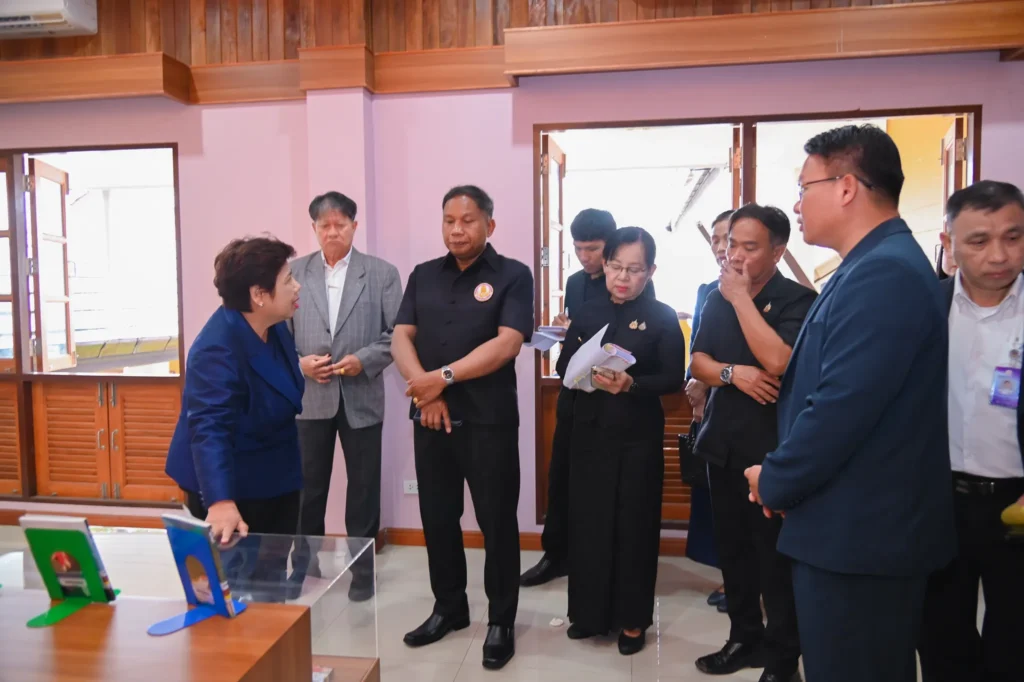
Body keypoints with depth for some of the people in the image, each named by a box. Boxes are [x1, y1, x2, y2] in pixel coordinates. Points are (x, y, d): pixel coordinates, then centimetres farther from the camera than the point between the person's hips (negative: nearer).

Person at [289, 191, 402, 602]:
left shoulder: (382, 273, 0)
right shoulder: (294, 272, 5)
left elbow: (398, 332, -3)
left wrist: (364, 360, -16)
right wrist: (299, 362, -11)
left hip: (361, 397, -1)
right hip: (308, 397, 2)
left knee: (363, 488, 10)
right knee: (308, 487, 12)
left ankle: (362, 570, 26)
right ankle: (305, 567, 30)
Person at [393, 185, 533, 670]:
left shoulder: (512, 276, -3)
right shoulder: (423, 276, 11)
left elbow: (507, 344, -14)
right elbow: (401, 338, 4)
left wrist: (444, 377, -17)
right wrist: (424, 389, -12)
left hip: (489, 420, -4)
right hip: (430, 418, 5)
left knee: (497, 522, 5)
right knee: (437, 518, 14)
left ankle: (501, 621, 21)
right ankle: (449, 607, 33)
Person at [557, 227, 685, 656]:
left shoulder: (662, 318, -3)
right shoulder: (588, 313, 7)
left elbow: (673, 379, -9)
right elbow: (564, 367, 2)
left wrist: (631, 384, -26)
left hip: (638, 435, -3)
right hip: (590, 430, 3)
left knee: (634, 524, 5)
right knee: (587, 519, 8)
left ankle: (632, 619, 21)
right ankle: (590, 611, 25)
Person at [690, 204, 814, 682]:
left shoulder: (798, 300, -11)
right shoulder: (717, 299, 9)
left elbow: (778, 361, -26)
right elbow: (698, 361, 5)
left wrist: (742, 297, -20)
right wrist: (732, 373, -16)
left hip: (772, 445, -6)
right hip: (723, 441, 6)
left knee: (775, 555, 2)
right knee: (732, 547, 15)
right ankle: (745, 638, 32)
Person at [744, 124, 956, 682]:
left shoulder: (883, 274, -22)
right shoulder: (878, 265, 12)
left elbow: (840, 407, -27)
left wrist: (775, 482, -11)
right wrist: (784, 480, 8)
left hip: (858, 532, -10)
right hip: (866, 526, 10)